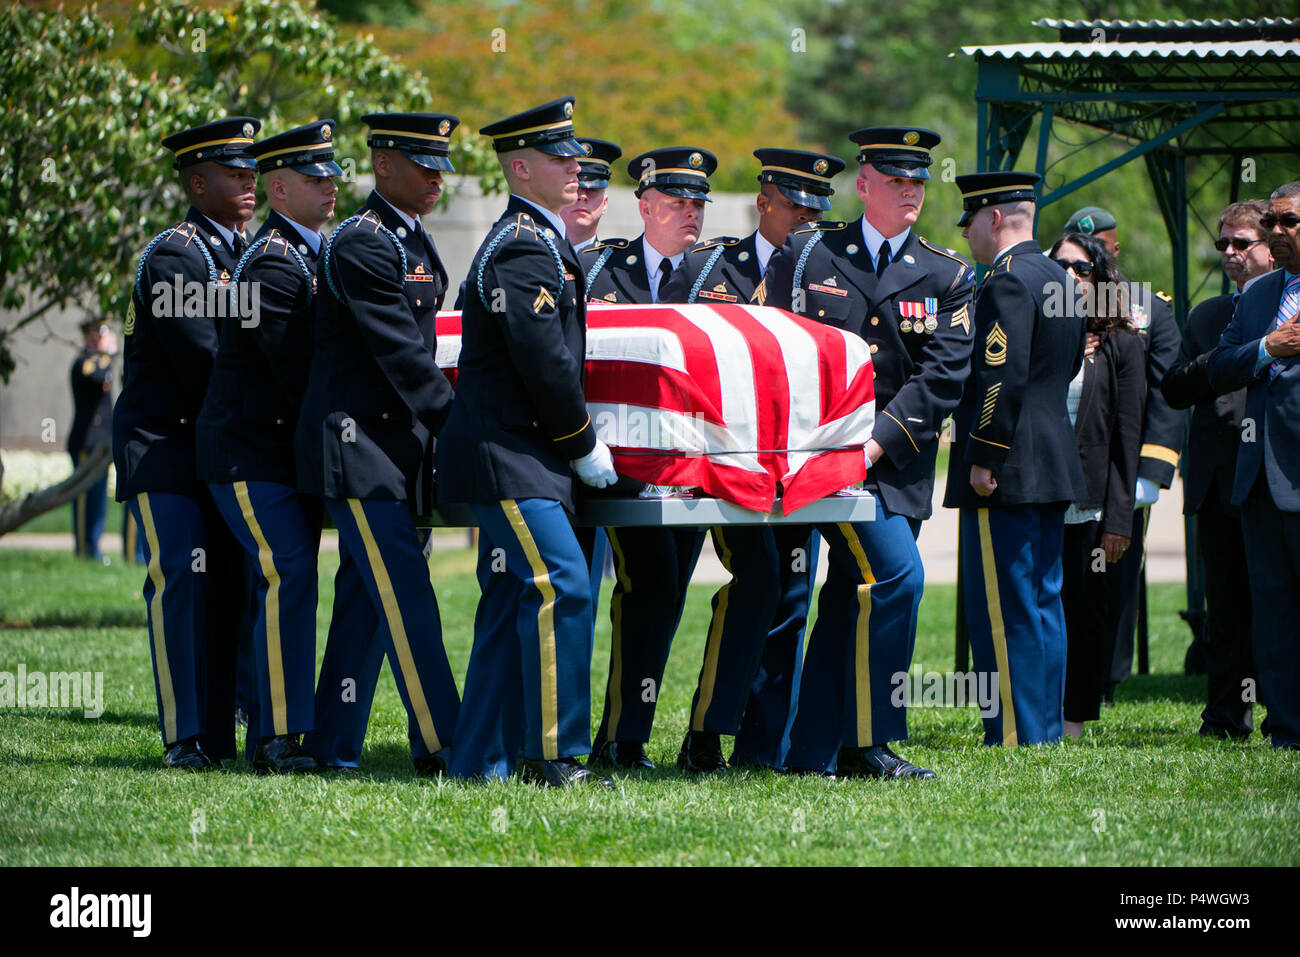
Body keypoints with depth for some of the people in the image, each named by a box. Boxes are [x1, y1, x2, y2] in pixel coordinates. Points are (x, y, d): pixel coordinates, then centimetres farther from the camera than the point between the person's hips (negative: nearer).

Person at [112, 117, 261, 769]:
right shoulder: (172, 257, -12)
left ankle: (219, 733, 2)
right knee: (181, 579, -12)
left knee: (230, 585, 1)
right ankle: (185, 738, -12)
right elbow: (203, 364, -19)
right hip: (162, 446, -7)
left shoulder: (244, 253, 15)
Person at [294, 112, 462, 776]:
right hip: (357, 445, -9)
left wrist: (447, 426, 12)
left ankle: (332, 745, 13)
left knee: (366, 595, 9)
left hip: (397, 442, 9)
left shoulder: (414, 243, 16)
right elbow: (402, 355, -17)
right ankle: (437, 746, -12)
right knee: (405, 592, -11)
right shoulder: (361, 244, -14)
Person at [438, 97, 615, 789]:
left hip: (517, 457, 11)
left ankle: (482, 760, 13)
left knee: (511, 602, 10)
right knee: (561, 588, -15)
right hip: (505, 458, -11)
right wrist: (584, 446, -10)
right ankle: (556, 758, -13)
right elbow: (543, 363, -20)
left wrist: (575, 442, 15)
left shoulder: (540, 241, 19)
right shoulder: (521, 250, -15)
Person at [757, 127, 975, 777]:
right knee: (894, 575, -17)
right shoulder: (808, 253, 5)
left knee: (852, 596, 6)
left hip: (900, 462, 4)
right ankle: (865, 743, -11)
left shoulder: (947, 277, 8)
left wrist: (879, 440, -15)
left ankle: (814, 750, 13)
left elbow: (944, 378, -2)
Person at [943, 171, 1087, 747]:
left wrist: (984, 458, -19)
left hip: (1006, 471, -10)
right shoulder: (1058, 279, 15)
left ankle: (1016, 737, -6)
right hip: (1056, 463, 10)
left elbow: (1002, 377, -22)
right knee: (1043, 601, 13)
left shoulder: (1007, 282, -15)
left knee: (1003, 608, -6)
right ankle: (1047, 729, 16)